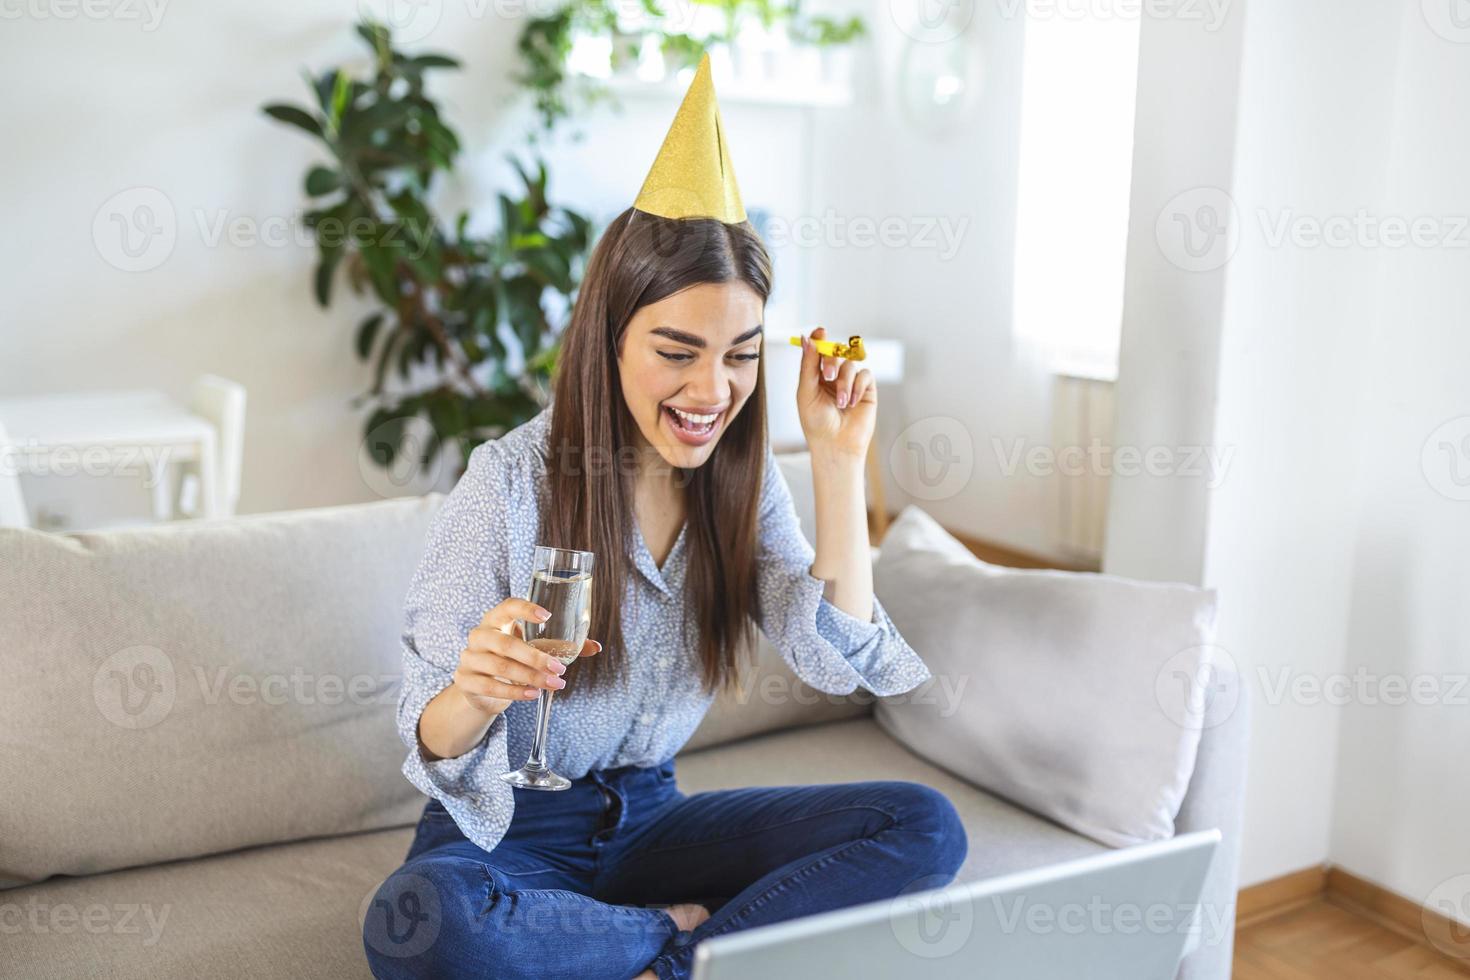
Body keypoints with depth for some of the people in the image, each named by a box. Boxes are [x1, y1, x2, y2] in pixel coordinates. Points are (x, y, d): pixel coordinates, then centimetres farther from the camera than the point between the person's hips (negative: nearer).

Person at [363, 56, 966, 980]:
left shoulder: (742, 475, -3)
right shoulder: (512, 481, -17)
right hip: (506, 829, -3)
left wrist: (840, 461, -14)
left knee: (926, 825, -13)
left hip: (648, 816, 4)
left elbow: (838, 661, -9)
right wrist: (473, 696, -41)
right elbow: (434, 741, -16)